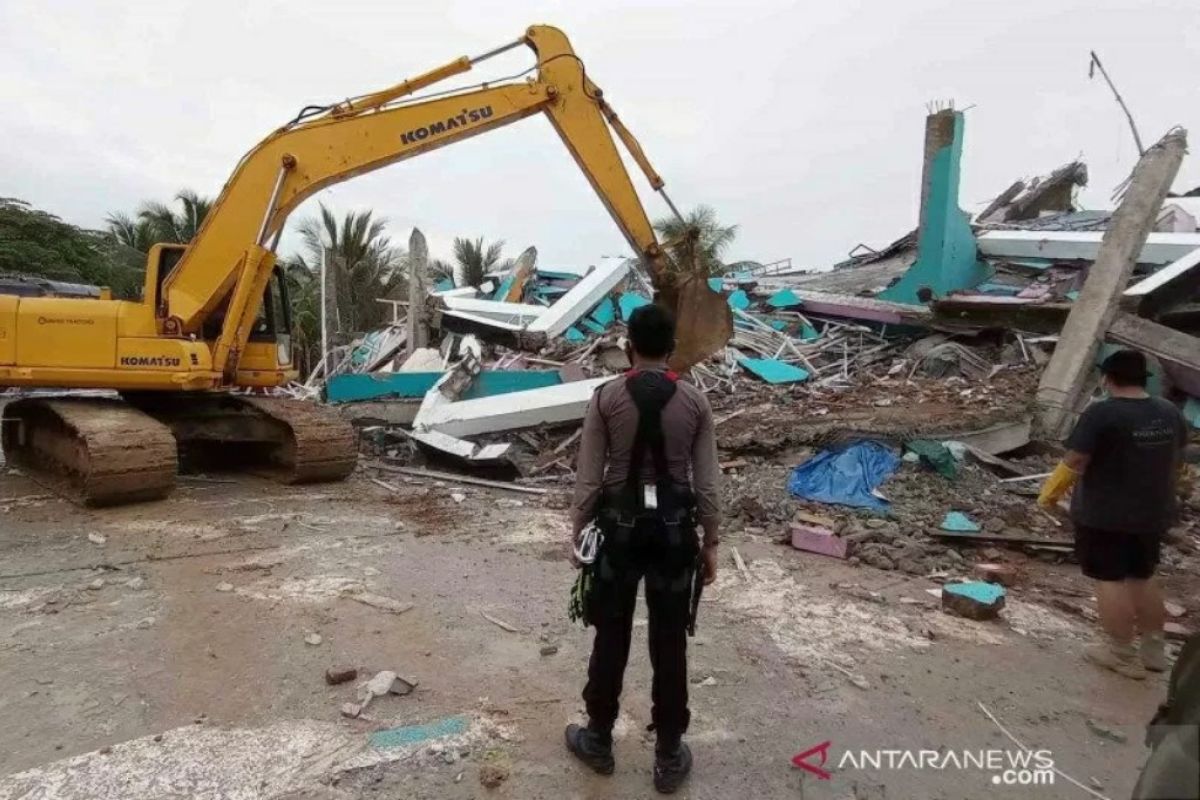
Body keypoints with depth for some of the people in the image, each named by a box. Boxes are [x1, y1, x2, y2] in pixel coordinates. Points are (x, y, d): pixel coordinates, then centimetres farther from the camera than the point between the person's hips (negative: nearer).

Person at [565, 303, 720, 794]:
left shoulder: (607, 398, -8)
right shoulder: (695, 402, -5)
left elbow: (589, 477, -7)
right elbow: (707, 483, -3)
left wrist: (577, 532, 5)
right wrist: (710, 542, 7)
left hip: (620, 527, -1)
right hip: (674, 530, 1)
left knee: (611, 639, 15)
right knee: (669, 646, 12)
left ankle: (599, 741, 33)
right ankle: (669, 757, 26)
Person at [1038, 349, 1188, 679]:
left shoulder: (1102, 413, -19)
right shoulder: (1170, 413, 4)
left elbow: (1074, 461, -19)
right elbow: (1176, 462, 17)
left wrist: (1049, 493, -5)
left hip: (1104, 514, -7)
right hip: (1154, 512, 7)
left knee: (1110, 580, 3)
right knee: (1142, 577, 20)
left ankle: (1123, 655, 10)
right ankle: (1154, 649, 29)